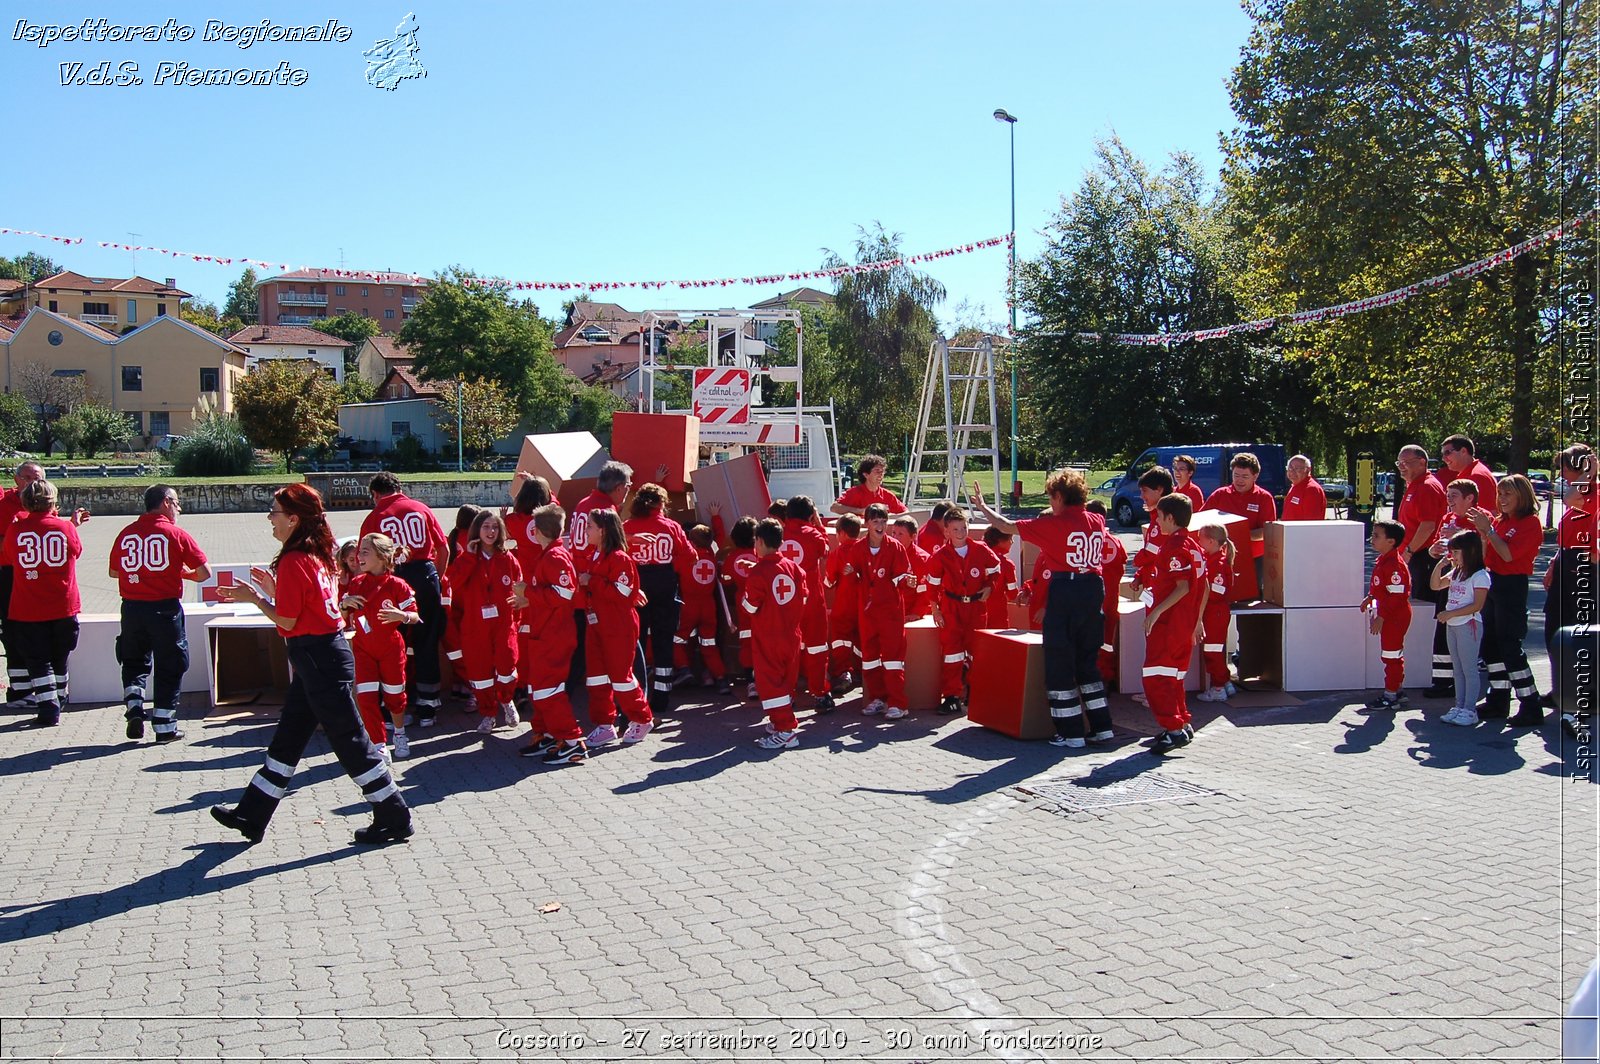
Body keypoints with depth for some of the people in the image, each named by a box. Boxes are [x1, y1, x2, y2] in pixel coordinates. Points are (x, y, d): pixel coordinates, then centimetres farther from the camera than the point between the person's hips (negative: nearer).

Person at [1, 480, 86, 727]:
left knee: (38, 660, 4)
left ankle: (48, 708, -5)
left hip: (28, 610, -1)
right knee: (59, 658, 18)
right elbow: (77, 551, 12)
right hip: (63, 607, 1)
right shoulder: (65, 527, -7)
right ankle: (59, 699, 32)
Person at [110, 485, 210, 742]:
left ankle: (134, 708, 0)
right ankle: (165, 727, 11)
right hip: (165, 608, -3)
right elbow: (204, 572, -7)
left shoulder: (126, 533, 4)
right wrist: (183, 572, 13)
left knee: (134, 662, 20)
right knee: (169, 667, 8)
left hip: (132, 608, 3)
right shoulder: (175, 534, -6)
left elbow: (114, 572, 15)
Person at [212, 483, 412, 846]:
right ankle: (252, 816, 27)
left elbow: (287, 621, -14)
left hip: (320, 660, -10)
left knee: (350, 741, -2)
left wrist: (254, 598, -3)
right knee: (287, 738, 16)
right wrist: (273, 591, 11)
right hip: (321, 656, 10)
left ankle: (395, 819, 6)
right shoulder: (315, 555, 10)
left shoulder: (293, 561, -17)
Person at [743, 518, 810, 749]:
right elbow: (803, 602, 8)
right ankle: (781, 721, 27)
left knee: (769, 681, -1)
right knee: (786, 680, 16)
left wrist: (746, 597, 9)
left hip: (767, 639, -6)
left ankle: (785, 731, -6)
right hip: (792, 638, 6)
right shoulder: (795, 568, 2)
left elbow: (749, 608, -9)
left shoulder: (758, 572, -15)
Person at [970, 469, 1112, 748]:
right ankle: (1101, 727, 16)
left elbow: (1007, 527, -5)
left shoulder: (1054, 524, -10)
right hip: (1094, 589, 6)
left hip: (1064, 592, -6)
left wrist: (983, 507, 8)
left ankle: (1071, 733, 4)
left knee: (1060, 662, 3)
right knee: (1088, 661, 17)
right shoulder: (1097, 521, 5)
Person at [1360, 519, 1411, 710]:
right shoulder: (1382, 561, 8)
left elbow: (1397, 595, -25)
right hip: (1388, 616, 10)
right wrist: (1370, 598, 11)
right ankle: (1396, 691, 29)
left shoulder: (1394, 565, -24)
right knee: (1393, 655, 18)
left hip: (1394, 617, -10)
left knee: (1391, 656, -2)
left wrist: (1380, 617, -24)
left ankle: (1390, 696, 6)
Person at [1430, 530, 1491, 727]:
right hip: (1452, 625, 9)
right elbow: (1435, 585, 19)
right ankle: (1459, 707, 19)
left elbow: (1477, 605, -19)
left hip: (1469, 625, -9)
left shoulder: (1480, 576, -14)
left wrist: (1450, 613, -21)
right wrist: (1439, 566, 4)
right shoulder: (1456, 572, 13)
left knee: (1469, 669, -4)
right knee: (1458, 670, 13)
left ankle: (1469, 710, 0)